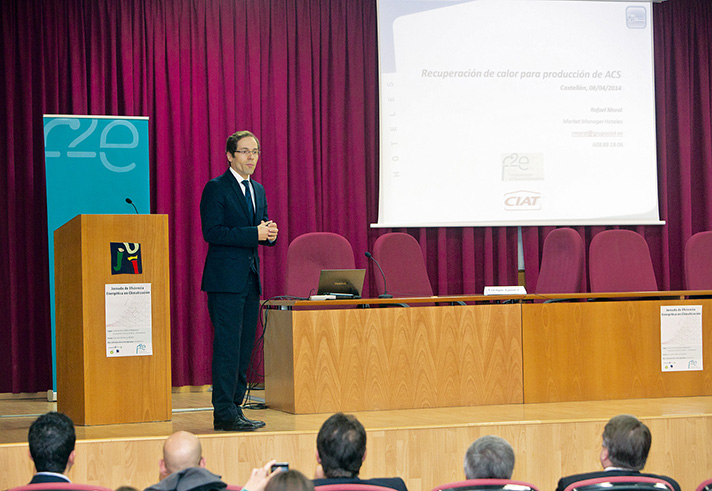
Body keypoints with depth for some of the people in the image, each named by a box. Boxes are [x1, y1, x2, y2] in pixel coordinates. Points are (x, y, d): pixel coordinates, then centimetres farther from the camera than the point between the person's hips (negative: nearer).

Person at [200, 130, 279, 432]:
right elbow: (212, 232, -15)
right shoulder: (216, 189, -6)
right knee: (228, 346, -9)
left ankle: (234, 406, 13)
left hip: (250, 277, 8)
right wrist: (255, 233, -19)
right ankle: (224, 413, -7)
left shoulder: (258, 190, 17)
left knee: (244, 347, 8)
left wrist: (270, 233, -3)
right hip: (226, 279, -8)